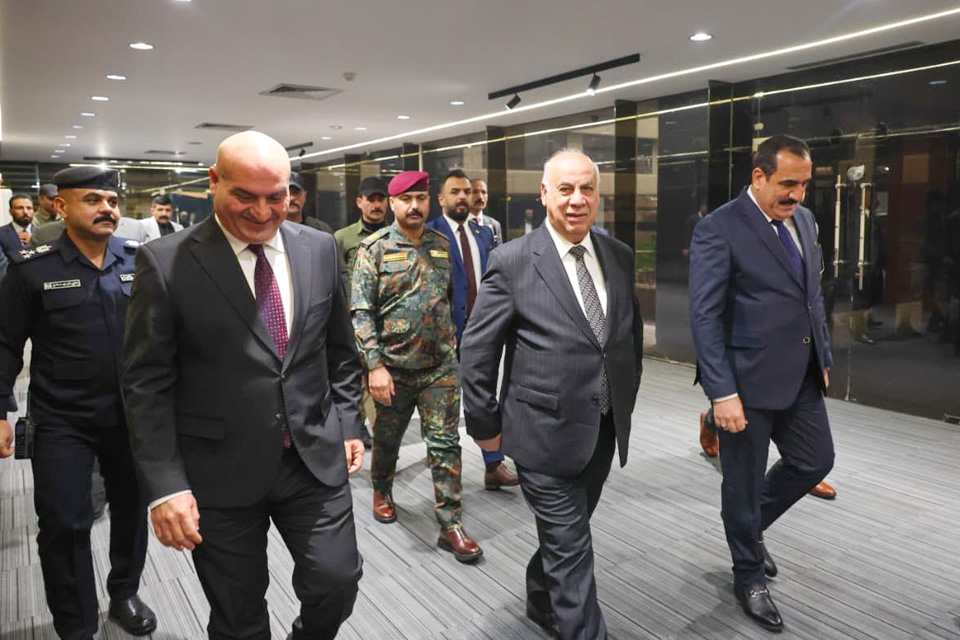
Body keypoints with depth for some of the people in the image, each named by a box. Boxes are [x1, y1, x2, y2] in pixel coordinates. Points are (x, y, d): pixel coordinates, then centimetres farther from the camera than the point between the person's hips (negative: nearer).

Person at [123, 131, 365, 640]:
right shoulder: (166, 262, -10)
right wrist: (165, 484, -12)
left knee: (336, 584, 5)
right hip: (220, 472, -2)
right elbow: (146, 384, -8)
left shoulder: (319, 249, 2)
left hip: (317, 459, 3)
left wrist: (347, 423, 8)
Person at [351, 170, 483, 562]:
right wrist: (374, 365, -18)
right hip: (393, 367, -2)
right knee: (387, 438, 17)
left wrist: (454, 345, 13)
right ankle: (382, 491, 45)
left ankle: (450, 526, 7)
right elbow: (361, 312, -11)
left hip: (440, 365, 2)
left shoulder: (442, 245, 5)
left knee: (445, 443, 0)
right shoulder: (375, 248, -7)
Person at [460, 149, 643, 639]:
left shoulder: (620, 256, 4)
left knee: (566, 536, 23)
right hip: (545, 430, -5)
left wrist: (626, 403, 15)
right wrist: (485, 425, -3)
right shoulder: (512, 261, -12)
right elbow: (476, 351, -8)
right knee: (571, 549, 3)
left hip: (604, 430, 6)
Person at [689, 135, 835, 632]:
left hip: (801, 377, 7)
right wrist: (722, 392, -22)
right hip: (749, 379, -7)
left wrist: (823, 357, 17)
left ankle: (750, 526, 43)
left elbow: (813, 295, 18)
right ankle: (749, 577, 32)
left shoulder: (804, 219, 9)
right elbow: (704, 316, -18)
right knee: (743, 481, 9)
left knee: (815, 462, 17)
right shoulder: (718, 229, -15)